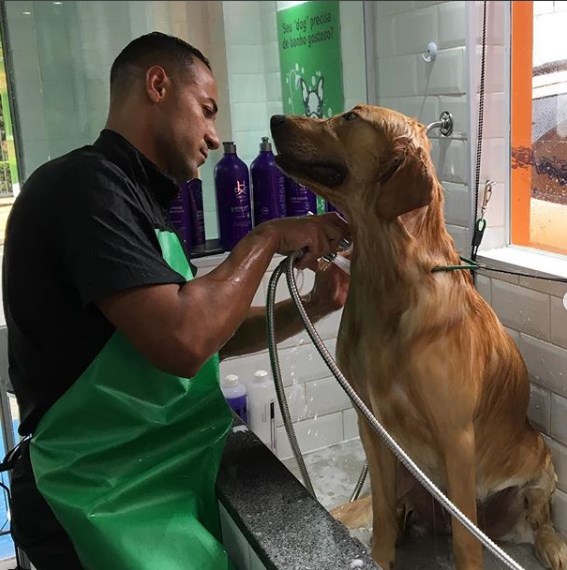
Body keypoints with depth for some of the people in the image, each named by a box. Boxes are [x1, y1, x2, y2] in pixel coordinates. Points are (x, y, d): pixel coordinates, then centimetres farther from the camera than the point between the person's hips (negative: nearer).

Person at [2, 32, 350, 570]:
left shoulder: (132, 199, 13)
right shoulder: (82, 183, -19)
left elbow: (208, 333, 12)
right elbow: (183, 342, -30)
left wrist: (311, 306, -1)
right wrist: (267, 238, -17)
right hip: (98, 505, -9)